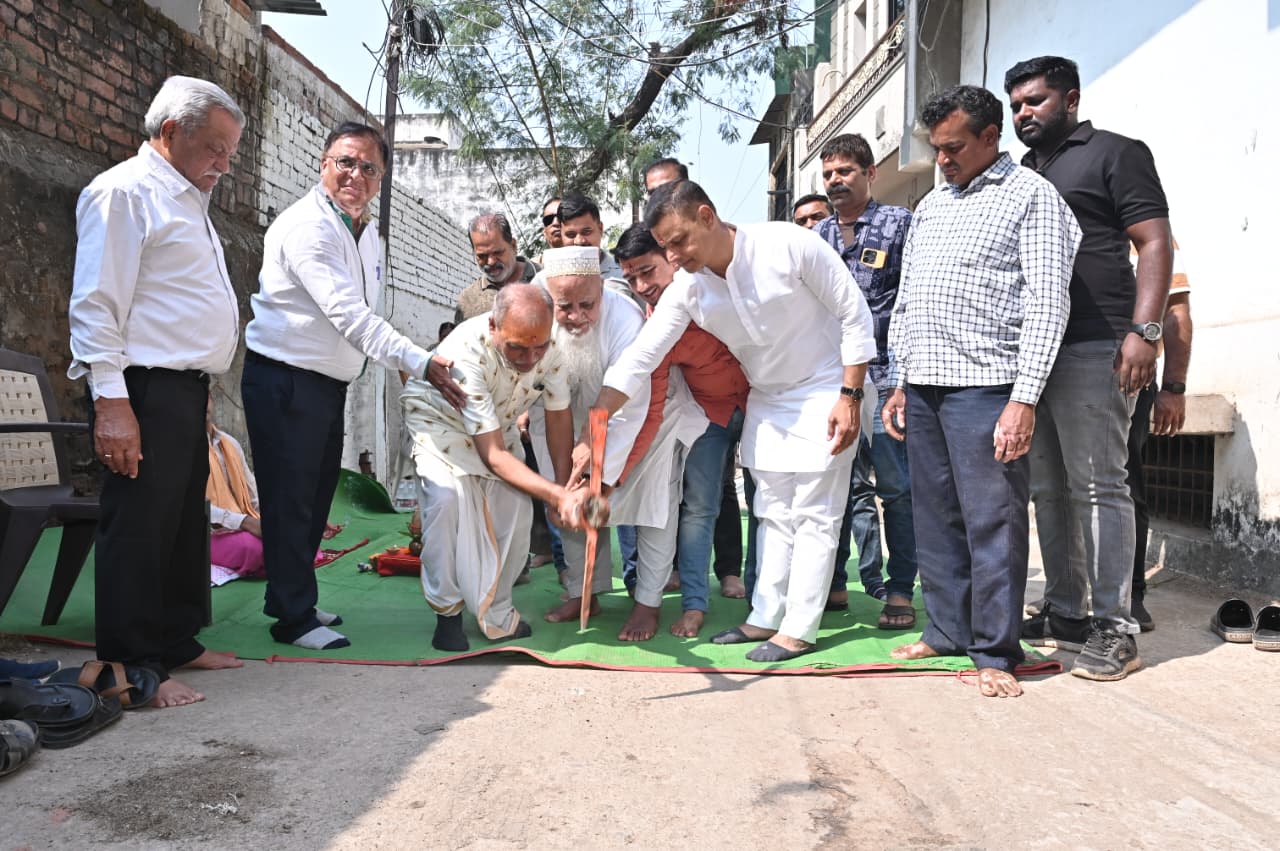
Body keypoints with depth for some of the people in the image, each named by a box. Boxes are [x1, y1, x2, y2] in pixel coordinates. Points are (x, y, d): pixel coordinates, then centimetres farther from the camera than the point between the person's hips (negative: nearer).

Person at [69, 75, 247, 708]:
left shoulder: (187, 199, 22)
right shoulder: (124, 191, -8)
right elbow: (96, 305, -15)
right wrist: (111, 401, -21)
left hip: (187, 389, 10)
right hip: (147, 389, -10)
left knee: (185, 523, 15)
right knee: (140, 529, -5)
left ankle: (176, 642, 27)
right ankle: (133, 668, 5)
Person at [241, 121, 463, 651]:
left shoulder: (366, 234, 12)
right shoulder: (307, 226, -18)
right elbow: (348, 314, -26)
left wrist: (397, 361, 4)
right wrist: (422, 363, -29)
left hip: (330, 382, 9)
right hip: (284, 381, -9)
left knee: (315, 495, 16)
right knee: (290, 499, -1)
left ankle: (293, 601, 31)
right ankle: (294, 618, 11)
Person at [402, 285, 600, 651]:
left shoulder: (548, 350, -26)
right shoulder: (467, 354, -40)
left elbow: (559, 417, -8)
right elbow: (493, 456, -37)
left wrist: (564, 489, -12)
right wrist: (557, 495, -46)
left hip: (497, 423, 4)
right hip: (438, 417, -4)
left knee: (516, 507, -14)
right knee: (449, 494, -29)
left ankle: (495, 612, 4)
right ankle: (447, 612, -13)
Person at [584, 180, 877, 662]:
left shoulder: (788, 244, -24)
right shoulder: (686, 290, -11)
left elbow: (854, 314, -16)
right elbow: (637, 360, -14)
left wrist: (849, 397, -19)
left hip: (825, 392, -5)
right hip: (766, 400, 5)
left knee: (814, 516, -1)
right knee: (774, 515, 12)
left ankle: (799, 630, 8)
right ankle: (766, 618, 22)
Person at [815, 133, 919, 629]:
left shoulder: (899, 223, 3)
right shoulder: (817, 235, 15)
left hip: (885, 373, -4)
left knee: (895, 486, -1)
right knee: (846, 483, 10)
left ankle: (900, 589, 9)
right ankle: (835, 584, 18)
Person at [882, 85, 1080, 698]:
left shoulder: (1031, 196, 1)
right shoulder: (930, 206, 21)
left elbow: (1047, 302, -8)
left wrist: (1025, 398, -16)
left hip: (985, 387, -6)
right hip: (922, 386, 7)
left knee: (992, 520, -3)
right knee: (934, 517, 10)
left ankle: (995, 652, 8)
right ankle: (947, 631, 22)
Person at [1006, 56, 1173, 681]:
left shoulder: (1114, 154, 3)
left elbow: (1154, 243, -5)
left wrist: (1144, 331, -17)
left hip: (1093, 349, -7)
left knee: (1097, 486, -7)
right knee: (1048, 489, 9)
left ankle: (1115, 628, 0)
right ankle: (1065, 613, 18)